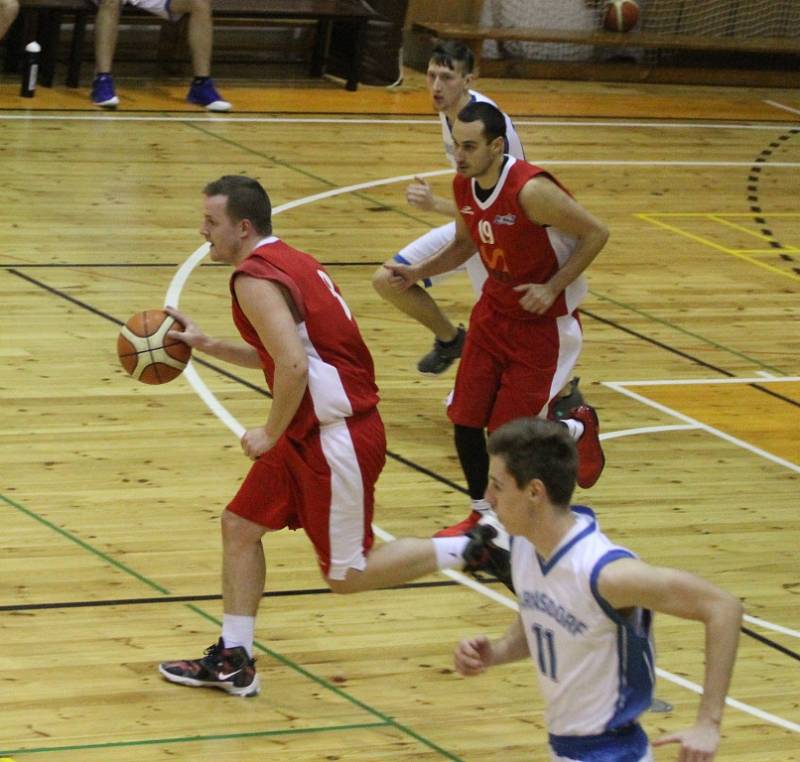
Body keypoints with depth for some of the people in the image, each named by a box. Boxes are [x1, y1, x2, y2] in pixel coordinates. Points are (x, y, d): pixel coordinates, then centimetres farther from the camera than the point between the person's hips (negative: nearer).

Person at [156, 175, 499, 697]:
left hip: (336, 437, -10)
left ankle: (470, 551, 2)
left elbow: (293, 367, -27)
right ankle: (233, 661, 18)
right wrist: (206, 345, 21)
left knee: (347, 575, 0)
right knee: (240, 525, 13)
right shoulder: (289, 262, 14)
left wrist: (272, 434, -14)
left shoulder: (255, 278, -17)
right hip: (312, 432, 10)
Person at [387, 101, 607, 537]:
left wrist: (552, 288, -23)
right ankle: (482, 513, 24)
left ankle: (577, 429, 27)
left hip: (544, 321, -7)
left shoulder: (531, 191, -30)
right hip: (494, 310, 7)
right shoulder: (463, 186, -6)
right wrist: (418, 273, -1)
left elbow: (595, 234, -20)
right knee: (464, 418, 3)